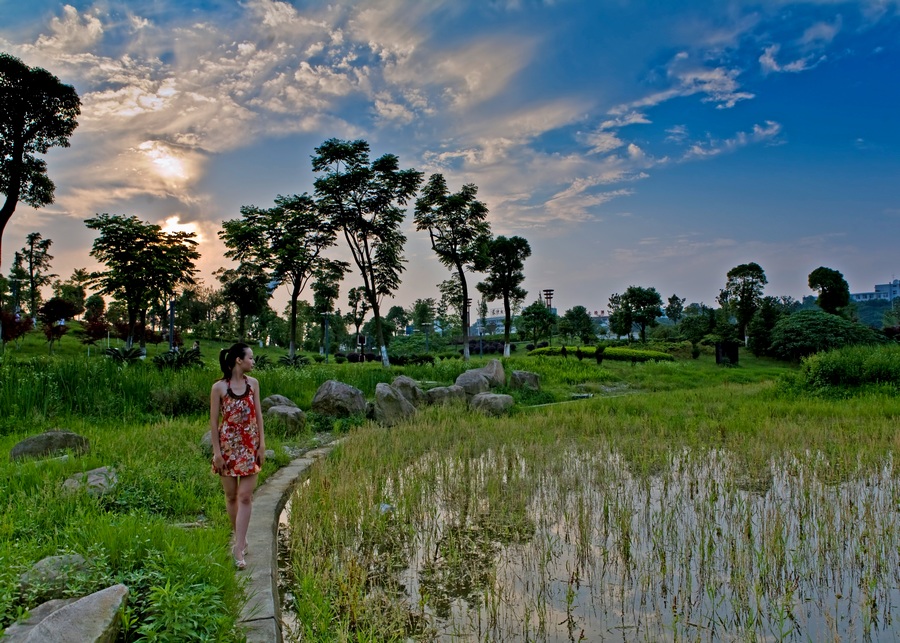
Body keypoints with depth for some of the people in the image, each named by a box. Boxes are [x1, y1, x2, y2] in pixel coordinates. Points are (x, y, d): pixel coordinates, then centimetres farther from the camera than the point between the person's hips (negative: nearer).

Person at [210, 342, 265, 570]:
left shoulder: (253, 383, 1)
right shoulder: (219, 387, -8)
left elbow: (258, 415, 4)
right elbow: (214, 421, -5)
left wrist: (262, 445, 1)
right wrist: (217, 451, -8)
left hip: (250, 446, 2)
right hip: (228, 446, -2)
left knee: (245, 496, -4)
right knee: (231, 496, 10)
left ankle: (238, 547, 0)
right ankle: (239, 537, 30)